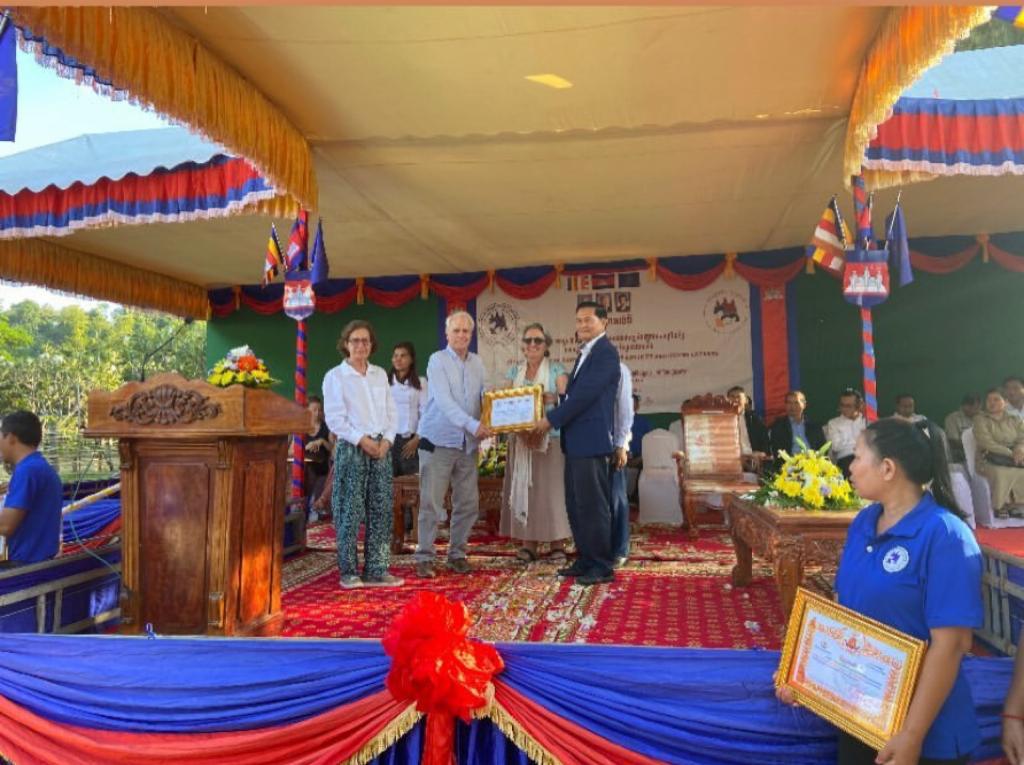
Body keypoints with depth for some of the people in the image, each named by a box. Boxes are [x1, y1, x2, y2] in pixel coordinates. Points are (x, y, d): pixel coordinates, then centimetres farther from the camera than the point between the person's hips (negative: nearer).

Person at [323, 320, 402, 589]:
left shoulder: (380, 374, 14)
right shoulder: (335, 377, 0)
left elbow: (391, 412, 13)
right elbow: (334, 418, -8)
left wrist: (386, 440, -4)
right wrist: (362, 440, -15)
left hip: (381, 448, 5)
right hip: (351, 448, -5)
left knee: (381, 509, 4)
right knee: (350, 511, -3)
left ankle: (376, 570, 11)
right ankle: (349, 572, 7)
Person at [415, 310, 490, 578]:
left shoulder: (477, 363, 10)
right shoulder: (438, 360, -7)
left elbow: (483, 397, 10)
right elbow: (444, 401, -18)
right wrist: (473, 425, -28)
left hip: (468, 443, 6)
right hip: (438, 441, -5)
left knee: (468, 503, 8)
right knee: (431, 503, -3)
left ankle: (457, 554, 22)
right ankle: (424, 557, 8)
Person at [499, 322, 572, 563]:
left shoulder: (556, 370, 4)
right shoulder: (514, 372, 14)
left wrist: (550, 398, -26)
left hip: (549, 437, -3)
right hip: (520, 437, 3)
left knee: (551, 488, -4)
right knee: (523, 488, 1)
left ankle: (557, 544, 1)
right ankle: (528, 542, 6)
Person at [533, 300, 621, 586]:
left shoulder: (606, 352, -12)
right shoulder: (586, 353, 19)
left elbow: (585, 394, -18)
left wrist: (551, 419, -13)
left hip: (592, 442, -10)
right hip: (576, 442, 10)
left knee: (593, 505, -3)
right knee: (576, 505, 14)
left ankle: (602, 567, 8)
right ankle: (585, 560, 25)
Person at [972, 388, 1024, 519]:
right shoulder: (980, 420, 2)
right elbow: (986, 443, -11)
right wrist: (1010, 453, -19)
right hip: (989, 459, -4)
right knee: (1000, 473, -36)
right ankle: (1000, 505, -14)